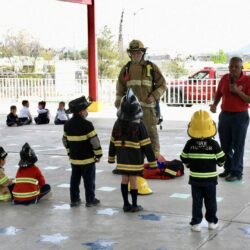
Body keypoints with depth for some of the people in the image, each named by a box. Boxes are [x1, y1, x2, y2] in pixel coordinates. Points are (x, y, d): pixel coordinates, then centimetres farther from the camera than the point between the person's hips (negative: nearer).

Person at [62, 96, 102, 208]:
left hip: (74, 158, 6)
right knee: (89, 180, 5)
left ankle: (74, 200, 18)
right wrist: (98, 154, -7)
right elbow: (95, 141, -17)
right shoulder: (87, 124, -17)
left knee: (75, 180, 13)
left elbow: (65, 140, 12)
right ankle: (90, 200, 12)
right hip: (87, 159, -6)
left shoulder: (67, 124, 4)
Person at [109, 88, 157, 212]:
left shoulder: (118, 124, -2)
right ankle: (134, 205, 11)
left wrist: (111, 157, 19)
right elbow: (146, 145, -13)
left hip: (122, 158, 4)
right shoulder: (139, 125, -15)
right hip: (135, 159, -4)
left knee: (124, 179, 11)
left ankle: (126, 204, 17)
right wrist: (152, 160, -7)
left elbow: (112, 143, 7)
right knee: (133, 181, 2)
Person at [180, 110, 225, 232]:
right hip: (210, 178, -1)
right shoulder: (214, 144, -13)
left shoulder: (189, 144, -9)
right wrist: (217, 162, 16)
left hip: (195, 178, 1)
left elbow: (184, 159, 0)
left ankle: (196, 223, 9)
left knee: (196, 201, 8)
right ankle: (212, 221, 23)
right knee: (210, 201, 13)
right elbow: (221, 160, -5)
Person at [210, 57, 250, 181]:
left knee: (238, 146, -1)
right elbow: (218, 93, 14)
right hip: (224, 115, 5)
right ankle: (228, 169, 24)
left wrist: (238, 91, -23)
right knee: (225, 145, 11)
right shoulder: (224, 79, 4)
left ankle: (237, 173, 4)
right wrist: (214, 104, -3)